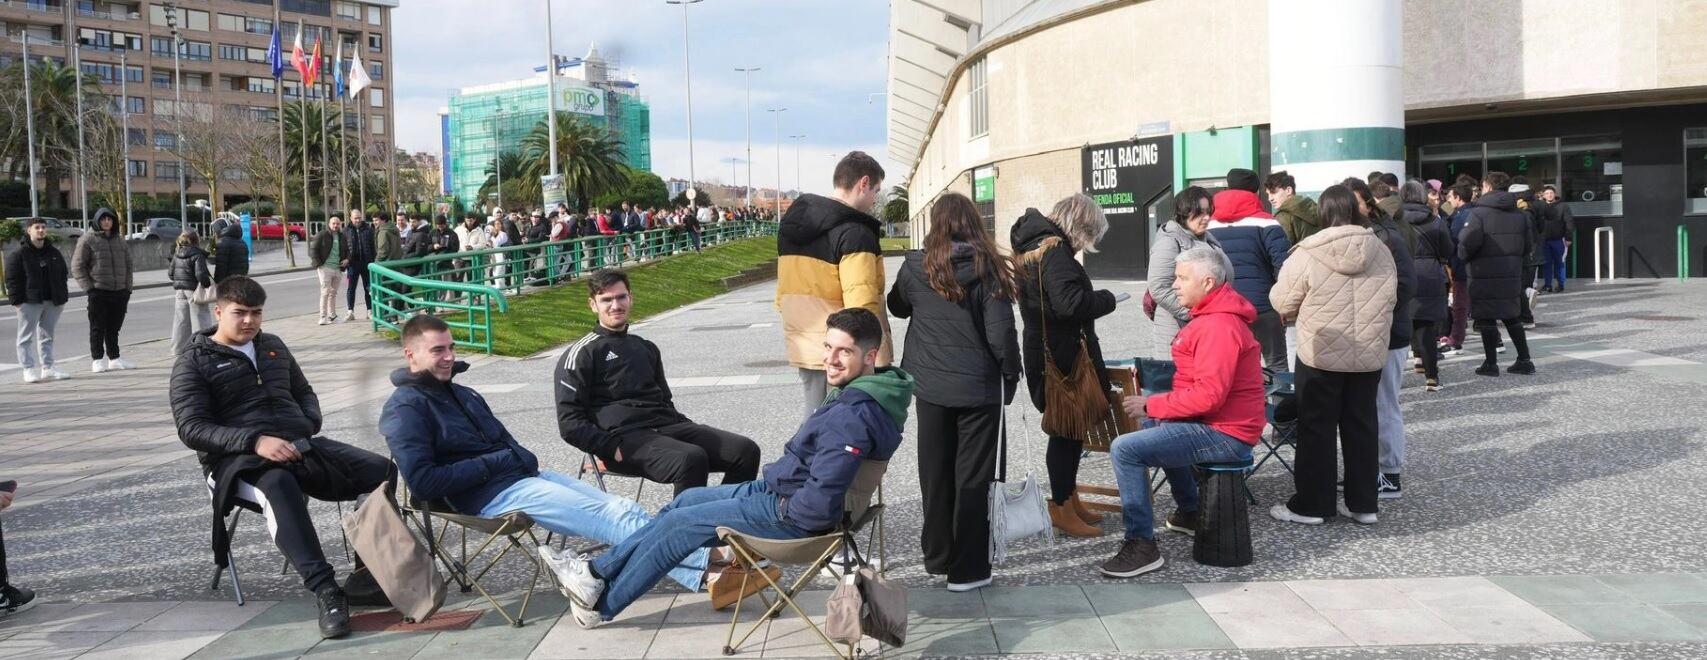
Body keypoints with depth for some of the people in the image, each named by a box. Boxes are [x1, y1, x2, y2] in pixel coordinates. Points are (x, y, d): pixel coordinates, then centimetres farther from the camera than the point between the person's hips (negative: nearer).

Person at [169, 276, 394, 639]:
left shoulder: (274, 347, 22)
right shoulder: (193, 363, 5)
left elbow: (304, 392, 32)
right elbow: (191, 428, -6)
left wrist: (309, 425, 7)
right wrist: (255, 441, -22)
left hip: (299, 446, 5)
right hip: (238, 460, -5)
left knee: (383, 470, -20)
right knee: (278, 485, -43)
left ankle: (369, 568, -17)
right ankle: (326, 592, -47)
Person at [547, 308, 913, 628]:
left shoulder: (853, 415, -30)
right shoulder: (855, 394, 3)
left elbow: (821, 501, -33)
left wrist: (783, 512, -15)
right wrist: (775, 478, 8)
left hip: (794, 517, -10)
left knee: (679, 523, 0)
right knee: (687, 500, 16)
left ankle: (604, 604, 17)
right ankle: (598, 572, 22)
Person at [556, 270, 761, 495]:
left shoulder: (646, 348, 25)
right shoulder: (581, 354, 5)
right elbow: (569, 422, -2)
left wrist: (692, 430, 13)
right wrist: (614, 448, -15)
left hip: (667, 426, 6)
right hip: (627, 436, -6)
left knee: (746, 450, -15)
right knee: (691, 459, -36)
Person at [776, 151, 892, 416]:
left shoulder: (791, 224, 10)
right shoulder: (854, 232, -16)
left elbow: (783, 294, 15)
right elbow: (861, 306, -23)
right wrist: (874, 355, -17)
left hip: (805, 350, 8)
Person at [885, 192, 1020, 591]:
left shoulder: (916, 266, -3)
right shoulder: (987, 267, -10)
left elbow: (897, 307, 15)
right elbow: (1001, 331, -13)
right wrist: (1011, 375, -1)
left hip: (930, 383, 3)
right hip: (978, 387, -3)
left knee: (935, 473, 15)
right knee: (972, 477, 4)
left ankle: (937, 556, 24)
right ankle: (967, 569, 6)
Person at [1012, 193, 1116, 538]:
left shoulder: (1032, 246, 13)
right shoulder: (1054, 252, -20)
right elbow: (1069, 302, -31)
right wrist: (1106, 299, -15)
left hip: (1046, 352, 10)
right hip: (1061, 358, -10)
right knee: (1067, 429, 0)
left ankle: (1069, 499, 30)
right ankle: (1062, 508, 11)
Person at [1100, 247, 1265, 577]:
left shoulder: (1220, 326, -21)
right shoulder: (1214, 315, 14)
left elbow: (1209, 395, -28)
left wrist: (1151, 406, -18)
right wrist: (1155, 404, 7)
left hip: (1225, 434, -11)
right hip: (1217, 424, 11)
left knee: (1125, 449, -20)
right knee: (1155, 427, 36)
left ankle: (1141, 544, -16)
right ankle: (1189, 513, 40)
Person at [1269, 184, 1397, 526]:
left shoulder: (1308, 254, -14)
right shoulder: (1381, 251, -1)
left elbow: (1282, 302, -7)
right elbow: (1390, 299, 9)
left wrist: (1305, 310, 15)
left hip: (1321, 354, -4)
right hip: (1370, 354, 4)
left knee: (1316, 429, 6)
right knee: (1361, 426, 14)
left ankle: (1311, 504, 12)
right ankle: (1363, 503, 21)